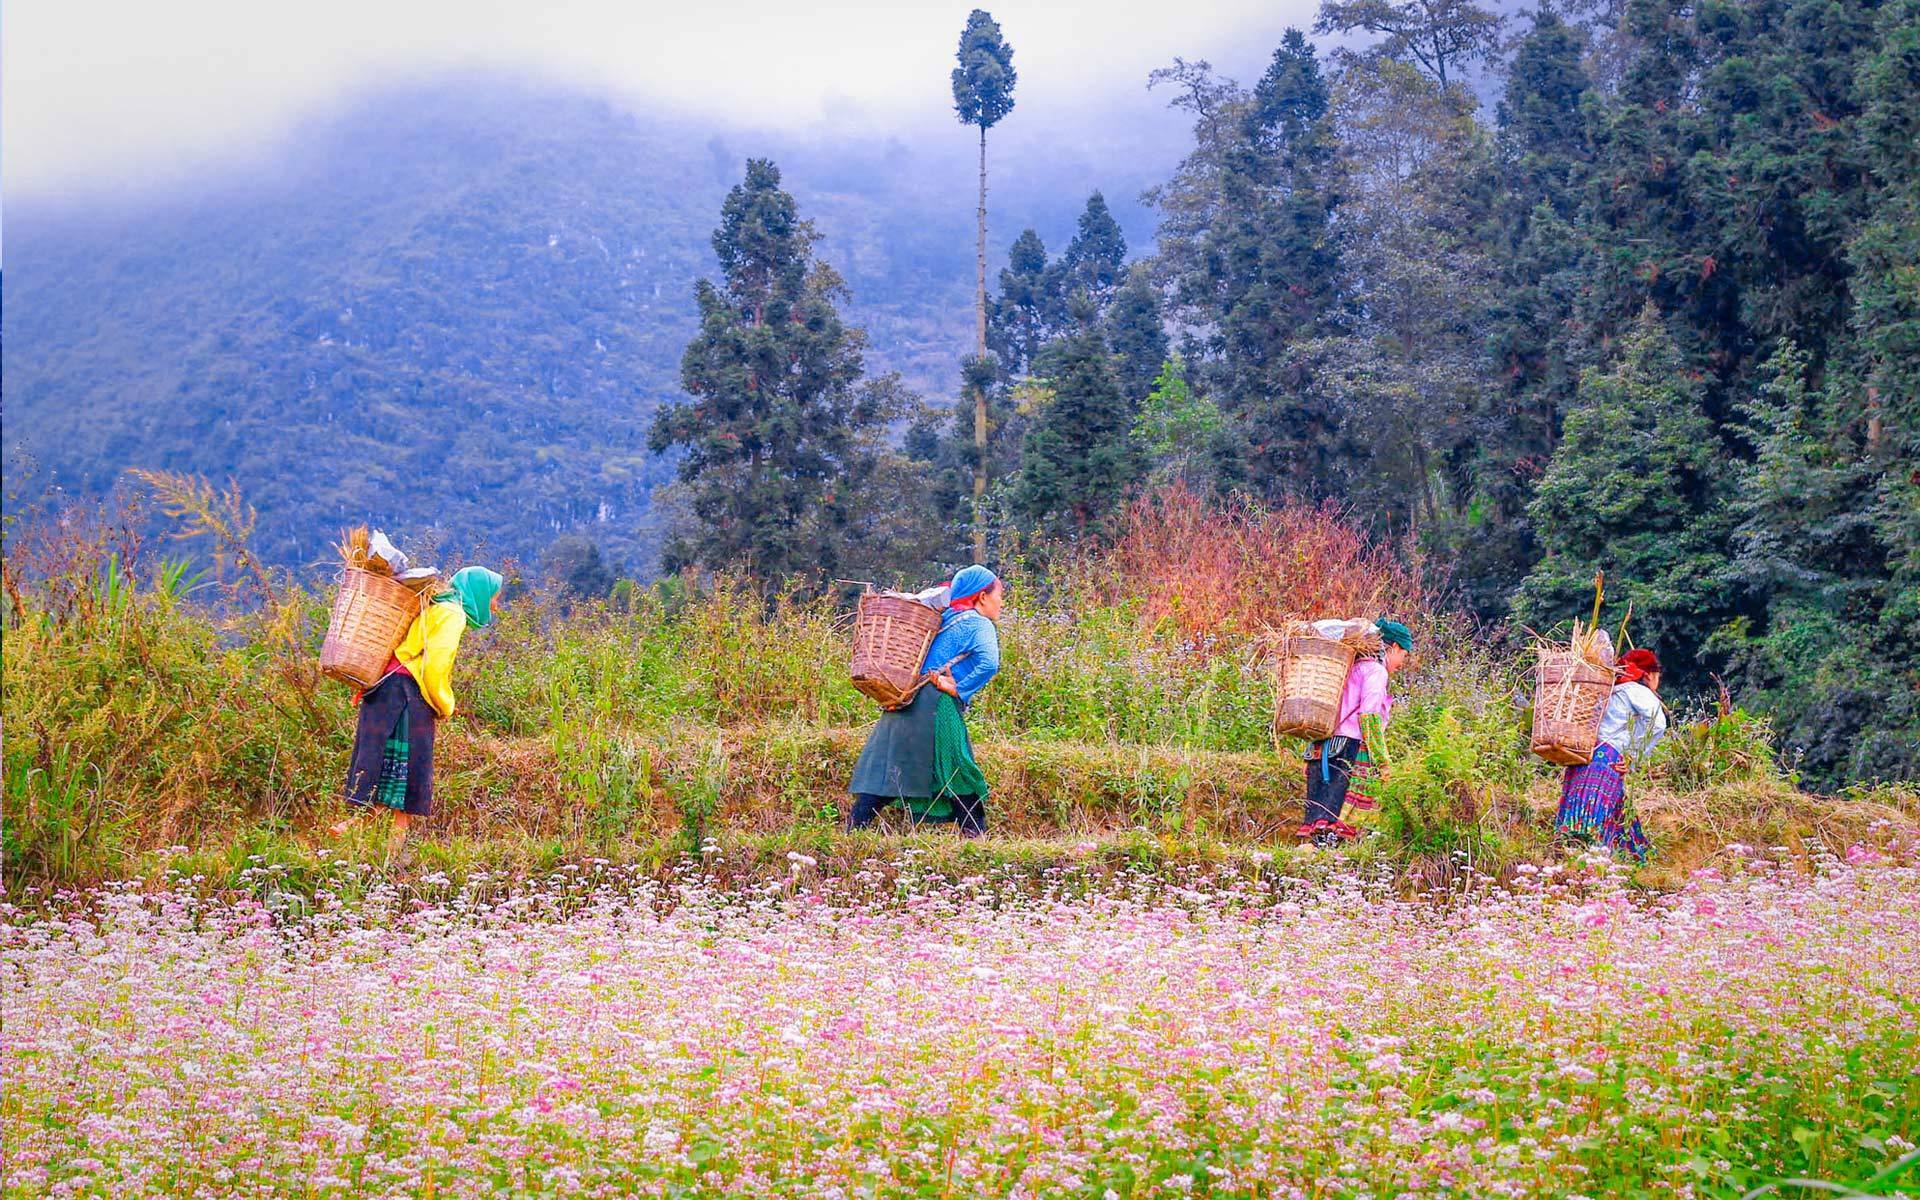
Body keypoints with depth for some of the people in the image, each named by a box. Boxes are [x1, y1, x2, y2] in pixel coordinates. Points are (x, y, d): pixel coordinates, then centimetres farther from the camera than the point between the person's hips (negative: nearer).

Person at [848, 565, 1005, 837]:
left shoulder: (945, 619, 20)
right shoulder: (980, 625, -3)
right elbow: (989, 663, -21)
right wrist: (959, 689, -14)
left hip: (907, 701, 7)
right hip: (937, 708, -7)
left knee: (886, 769, 5)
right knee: (960, 772, 3)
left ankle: (854, 827, -1)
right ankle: (973, 832, 5)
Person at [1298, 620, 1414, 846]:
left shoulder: (1353, 667, 25)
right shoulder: (1376, 670, 0)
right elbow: (1369, 715, -13)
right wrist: (1383, 761, -14)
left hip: (1321, 749, 9)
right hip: (1350, 750, -9)